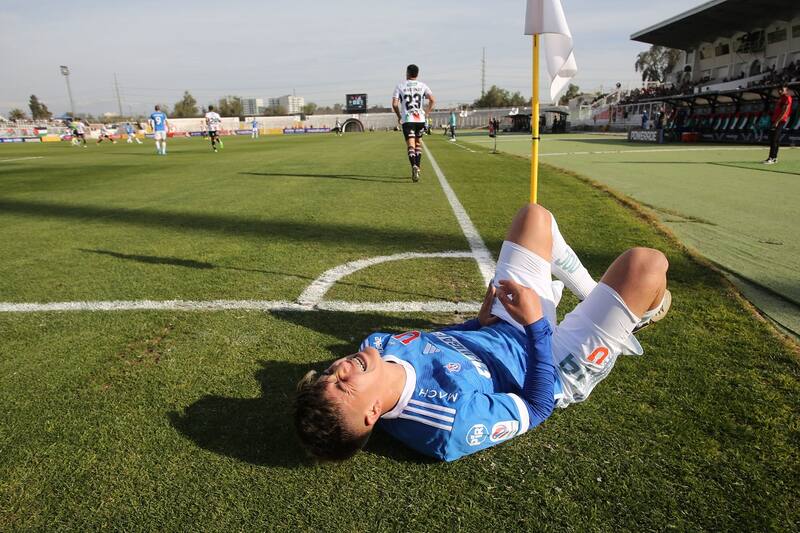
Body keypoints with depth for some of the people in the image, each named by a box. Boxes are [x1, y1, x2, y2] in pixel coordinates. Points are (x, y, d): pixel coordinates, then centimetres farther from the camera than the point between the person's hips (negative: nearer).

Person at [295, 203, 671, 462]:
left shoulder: (377, 346, -22)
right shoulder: (455, 424, -41)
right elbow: (538, 407, -26)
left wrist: (479, 322, 0)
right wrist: (537, 326, -25)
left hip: (501, 330, 6)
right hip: (558, 369, -6)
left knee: (535, 216, 8)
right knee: (644, 263, -16)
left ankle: (591, 293, 33)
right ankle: (645, 311, 26)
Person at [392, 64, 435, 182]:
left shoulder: (400, 86, 5)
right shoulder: (422, 86, 9)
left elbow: (394, 104, -3)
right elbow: (432, 100, -4)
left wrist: (399, 116, 11)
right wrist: (426, 113, 6)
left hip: (407, 119, -2)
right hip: (420, 119, 2)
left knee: (411, 145, -7)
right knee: (418, 143, 18)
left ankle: (414, 166, -30)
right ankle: (417, 168, 20)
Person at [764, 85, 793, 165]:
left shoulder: (787, 98, -6)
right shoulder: (781, 98, 22)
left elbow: (784, 111, -15)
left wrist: (777, 121, -21)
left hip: (780, 121, -9)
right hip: (776, 121, 9)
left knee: (774, 140, -15)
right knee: (775, 140, 9)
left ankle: (772, 158, -17)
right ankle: (774, 158, 13)